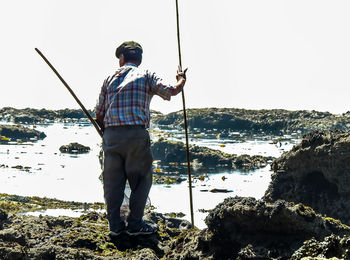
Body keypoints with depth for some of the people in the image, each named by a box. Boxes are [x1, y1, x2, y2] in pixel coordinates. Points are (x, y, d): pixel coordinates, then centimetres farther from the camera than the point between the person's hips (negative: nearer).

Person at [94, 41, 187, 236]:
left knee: (113, 180, 9)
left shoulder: (110, 79, 15)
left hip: (111, 134, 3)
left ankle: (115, 224, 11)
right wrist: (182, 80, 21)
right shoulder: (146, 76, 7)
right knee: (141, 179, 6)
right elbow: (172, 91, 0)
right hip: (136, 133, -3)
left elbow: (99, 114, 14)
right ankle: (135, 224, 4)